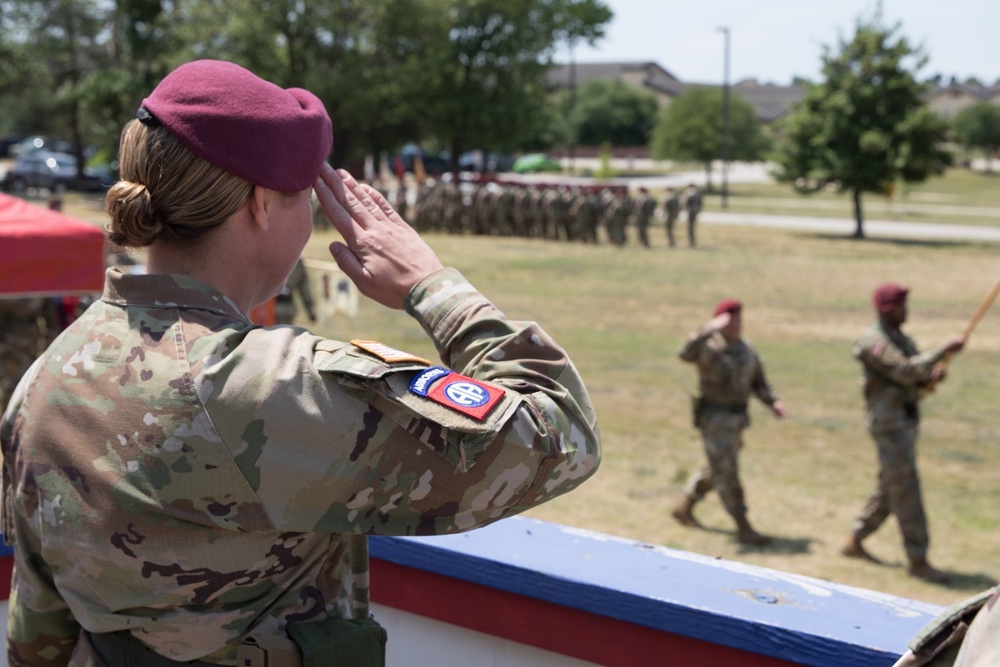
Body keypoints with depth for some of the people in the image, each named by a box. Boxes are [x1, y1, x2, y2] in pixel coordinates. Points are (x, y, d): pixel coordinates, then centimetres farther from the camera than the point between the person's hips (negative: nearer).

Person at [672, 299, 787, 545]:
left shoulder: (746, 349, 9)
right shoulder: (709, 347, -13)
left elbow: (758, 383, 15)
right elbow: (686, 353, -35)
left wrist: (773, 402, -1)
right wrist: (709, 329, -40)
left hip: (737, 418, 8)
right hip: (715, 418, -8)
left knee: (716, 470, 18)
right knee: (727, 474, -5)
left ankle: (684, 507, 36)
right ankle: (743, 529, -2)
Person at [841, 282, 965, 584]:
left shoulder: (901, 339, 16)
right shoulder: (874, 341, -15)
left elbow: (916, 379, 16)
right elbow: (905, 371, -27)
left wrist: (933, 376, -7)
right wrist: (945, 350, -26)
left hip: (907, 420, 10)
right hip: (888, 423, -10)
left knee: (890, 487, 15)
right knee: (907, 490, -9)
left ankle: (855, 542, 26)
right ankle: (918, 561, -4)